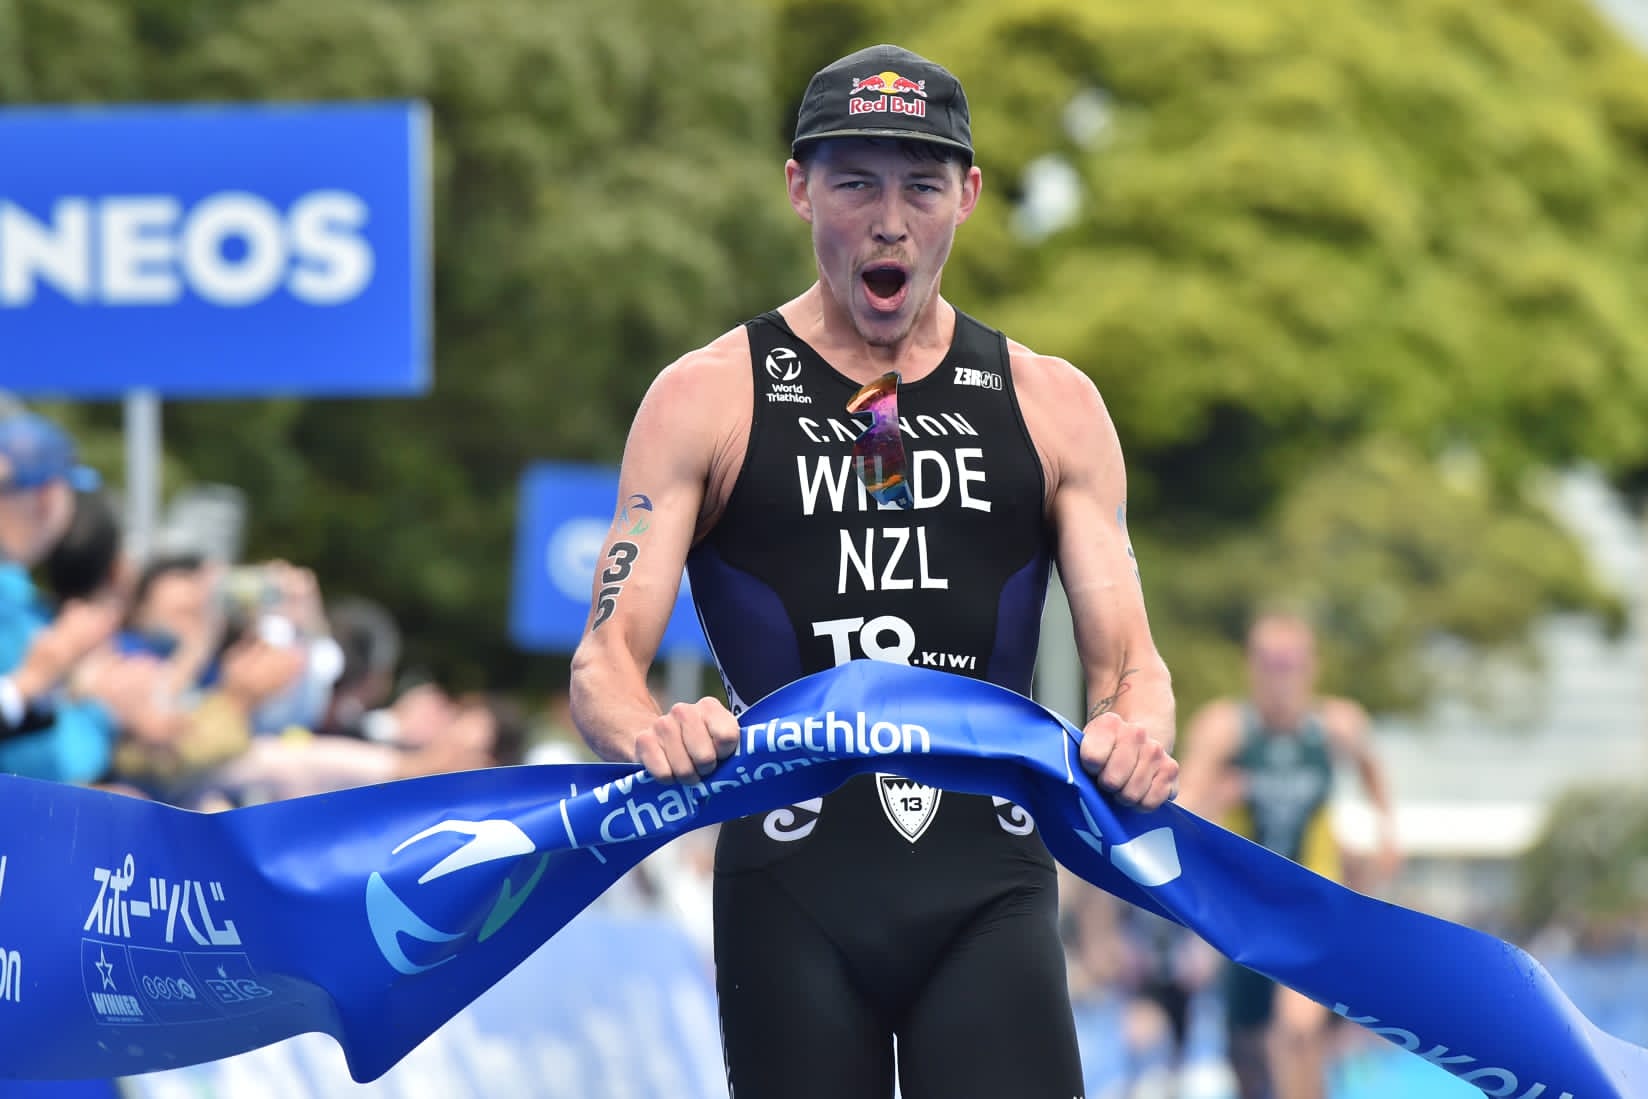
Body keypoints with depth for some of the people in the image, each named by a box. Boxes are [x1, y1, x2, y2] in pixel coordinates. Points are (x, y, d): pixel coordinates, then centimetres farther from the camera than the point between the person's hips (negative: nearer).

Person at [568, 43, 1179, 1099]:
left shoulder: (1052, 406, 10)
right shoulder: (706, 400, 4)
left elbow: (1128, 656, 6)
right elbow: (606, 657, -3)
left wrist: (1136, 730, -20)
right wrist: (651, 731, -27)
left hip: (989, 888, 1)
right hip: (791, 889, -1)